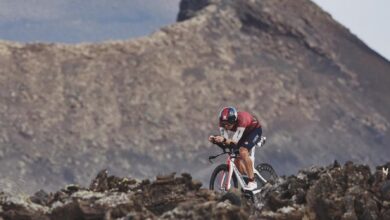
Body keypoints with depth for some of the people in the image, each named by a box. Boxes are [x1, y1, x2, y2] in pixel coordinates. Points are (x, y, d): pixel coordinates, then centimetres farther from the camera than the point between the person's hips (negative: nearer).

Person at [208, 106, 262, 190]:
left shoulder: (241, 119, -41)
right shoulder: (223, 122, -24)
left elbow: (235, 141, -42)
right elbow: (225, 140, -28)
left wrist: (224, 140, -61)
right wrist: (214, 139, -48)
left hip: (254, 130, -7)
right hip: (244, 133, 7)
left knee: (243, 152, -29)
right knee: (236, 159, -7)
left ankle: (252, 182, -23)